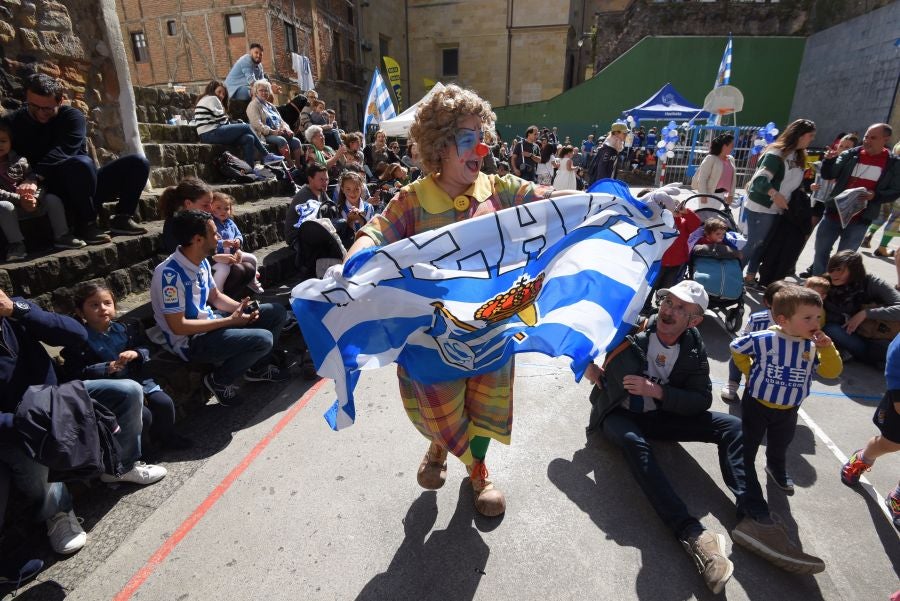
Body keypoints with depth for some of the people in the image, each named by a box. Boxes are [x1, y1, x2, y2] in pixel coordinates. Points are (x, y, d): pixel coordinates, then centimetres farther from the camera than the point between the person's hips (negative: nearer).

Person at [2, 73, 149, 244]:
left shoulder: (72, 117, 0)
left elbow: (59, 153, -16)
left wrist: (34, 178, -32)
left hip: (87, 185, 3)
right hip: (54, 191, -2)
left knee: (138, 163, -11)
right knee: (81, 163, -36)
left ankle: (121, 218, -11)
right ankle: (85, 224, -25)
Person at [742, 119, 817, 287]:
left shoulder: (798, 156, 11)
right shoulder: (776, 154, -17)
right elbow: (760, 180, -28)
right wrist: (775, 194, -43)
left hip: (776, 209, 9)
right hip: (759, 208, -9)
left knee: (763, 244, 12)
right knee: (753, 243, -4)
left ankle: (750, 276, 21)